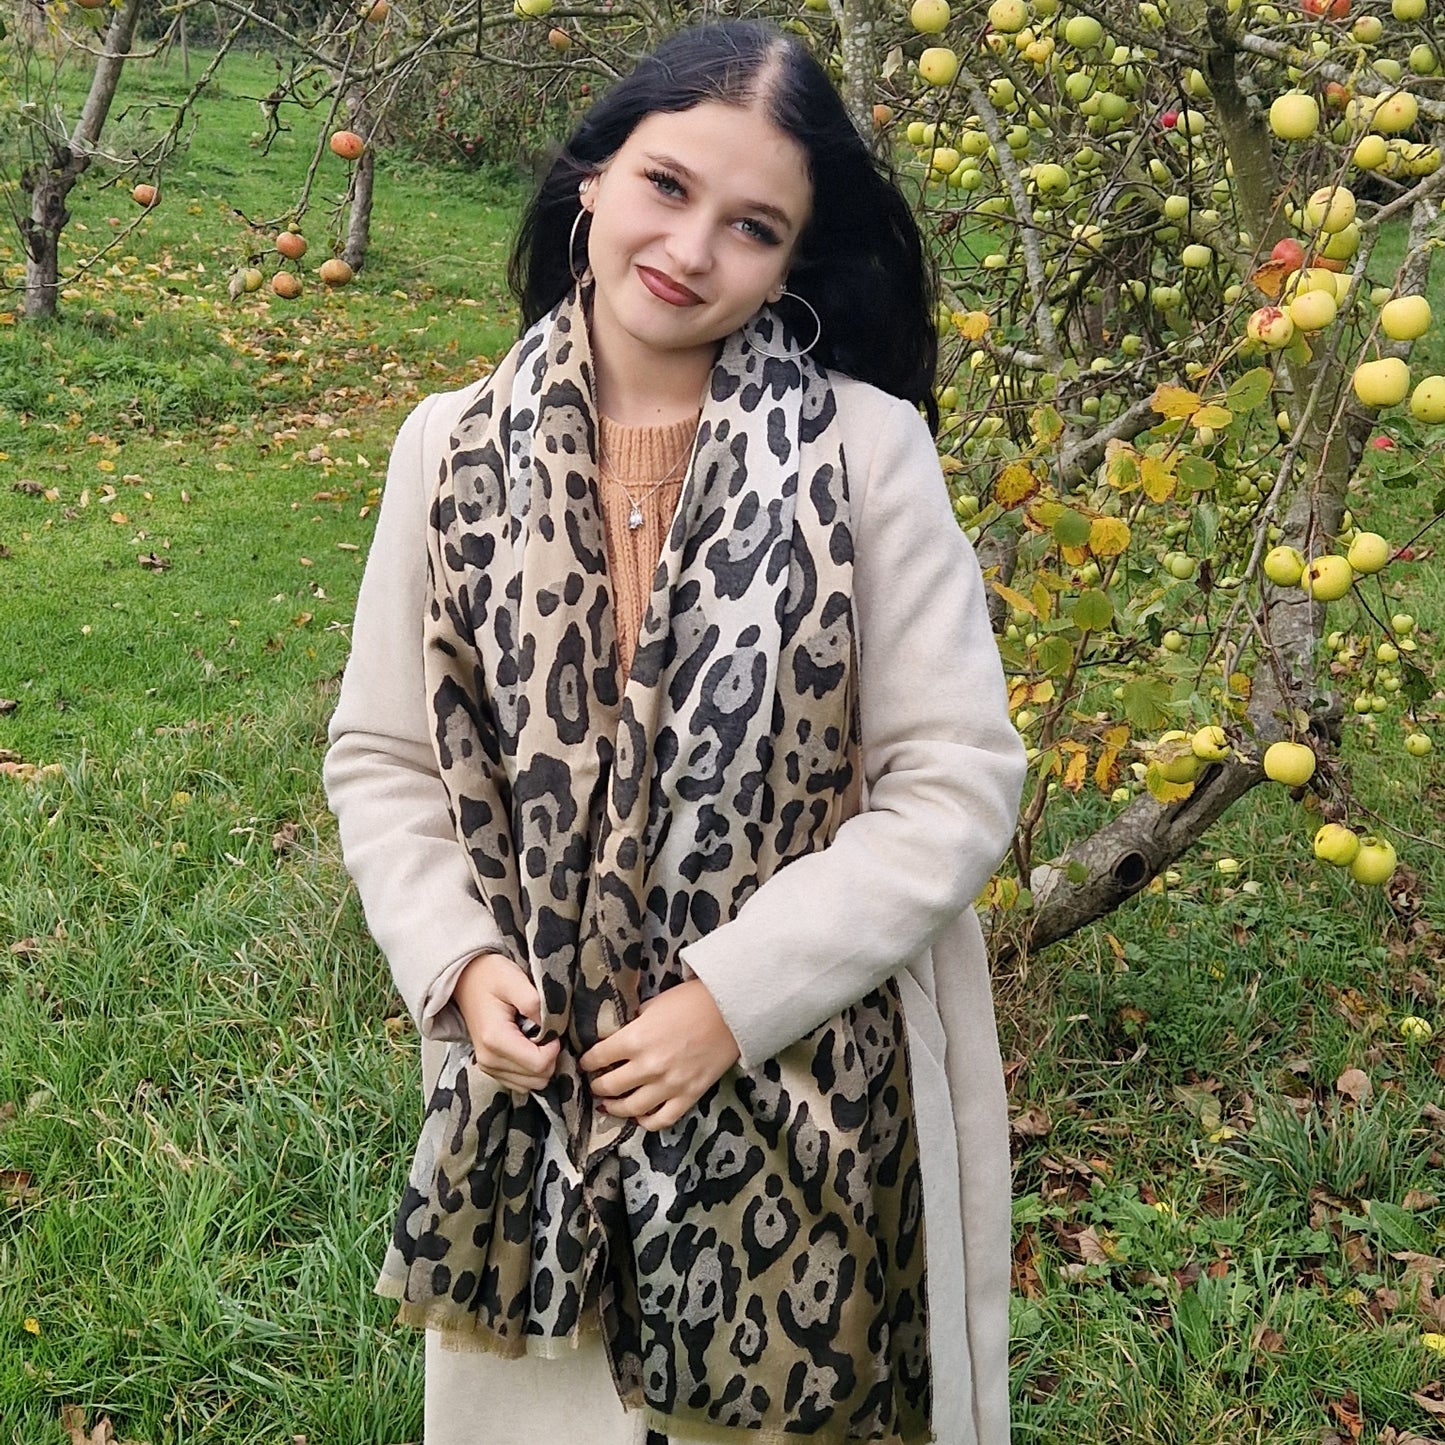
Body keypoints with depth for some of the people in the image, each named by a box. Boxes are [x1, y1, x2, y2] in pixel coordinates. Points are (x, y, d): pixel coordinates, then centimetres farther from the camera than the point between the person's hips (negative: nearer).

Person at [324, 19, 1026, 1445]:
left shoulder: (868, 448, -12)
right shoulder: (452, 451, -3)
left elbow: (954, 785, -10)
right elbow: (383, 758, 5)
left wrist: (735, 994, -16)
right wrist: (458, 962, -10)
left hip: (808, 1100, -2)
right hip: (526, 1086, 3)